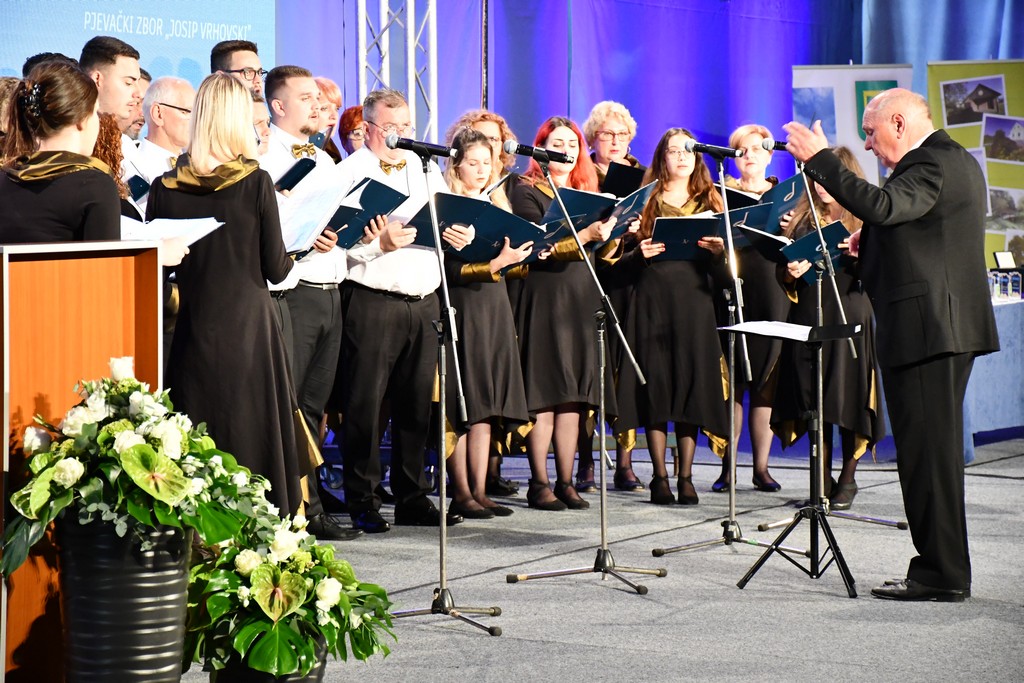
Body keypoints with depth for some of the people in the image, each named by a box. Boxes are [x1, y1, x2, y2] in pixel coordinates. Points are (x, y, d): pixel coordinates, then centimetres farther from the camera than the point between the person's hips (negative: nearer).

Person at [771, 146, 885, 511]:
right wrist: (792, 272, -10)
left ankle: (848, 479, 9)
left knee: (847, 397, -2)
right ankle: (823, 479, 11)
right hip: (807, 316, 3)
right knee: (812, 399, 2)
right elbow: (783, 272, 12)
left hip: (849, 316, -3)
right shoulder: (803, 218, 13)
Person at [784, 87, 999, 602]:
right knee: (934, 449, 14)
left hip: (926, 324, -11)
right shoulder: (951, 160, 19)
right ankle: (944, 570, 21)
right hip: (946, 324, 11)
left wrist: (819, 159, -26)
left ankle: (942, 574, -3)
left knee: (928, 449, -7)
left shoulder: (934, 163, -15)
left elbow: (883, 206, -31)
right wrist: (874, 245, 14)